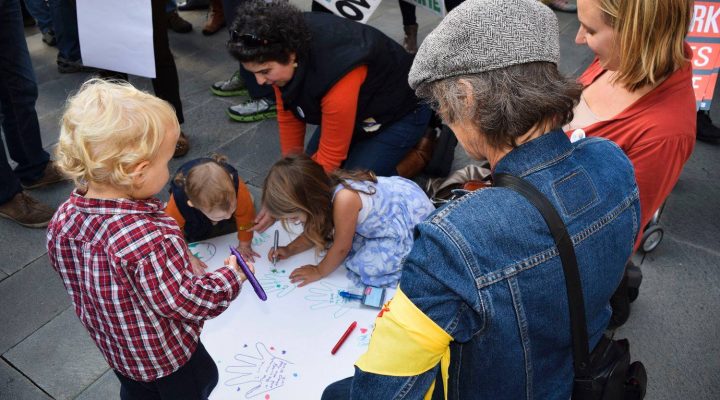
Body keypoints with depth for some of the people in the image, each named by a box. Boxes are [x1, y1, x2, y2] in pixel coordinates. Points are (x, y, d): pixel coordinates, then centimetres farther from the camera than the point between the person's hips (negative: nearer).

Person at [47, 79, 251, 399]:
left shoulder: (63, 220, -19)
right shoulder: (147, 238, -44)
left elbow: (67, 271, -1)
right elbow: (183, 302, -32)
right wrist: (231, 276, -16)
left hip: (111, 345, 6)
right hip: (165, 353, -6)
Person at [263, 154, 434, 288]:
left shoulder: (344, 200, -36)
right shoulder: (323, 191, -10)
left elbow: (342, 248, -20)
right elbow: (316, 230, 11)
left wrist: (319, 271, -6)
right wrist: (290, 249, 4)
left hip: (413, 216, -8)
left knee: (368, 266, -18)